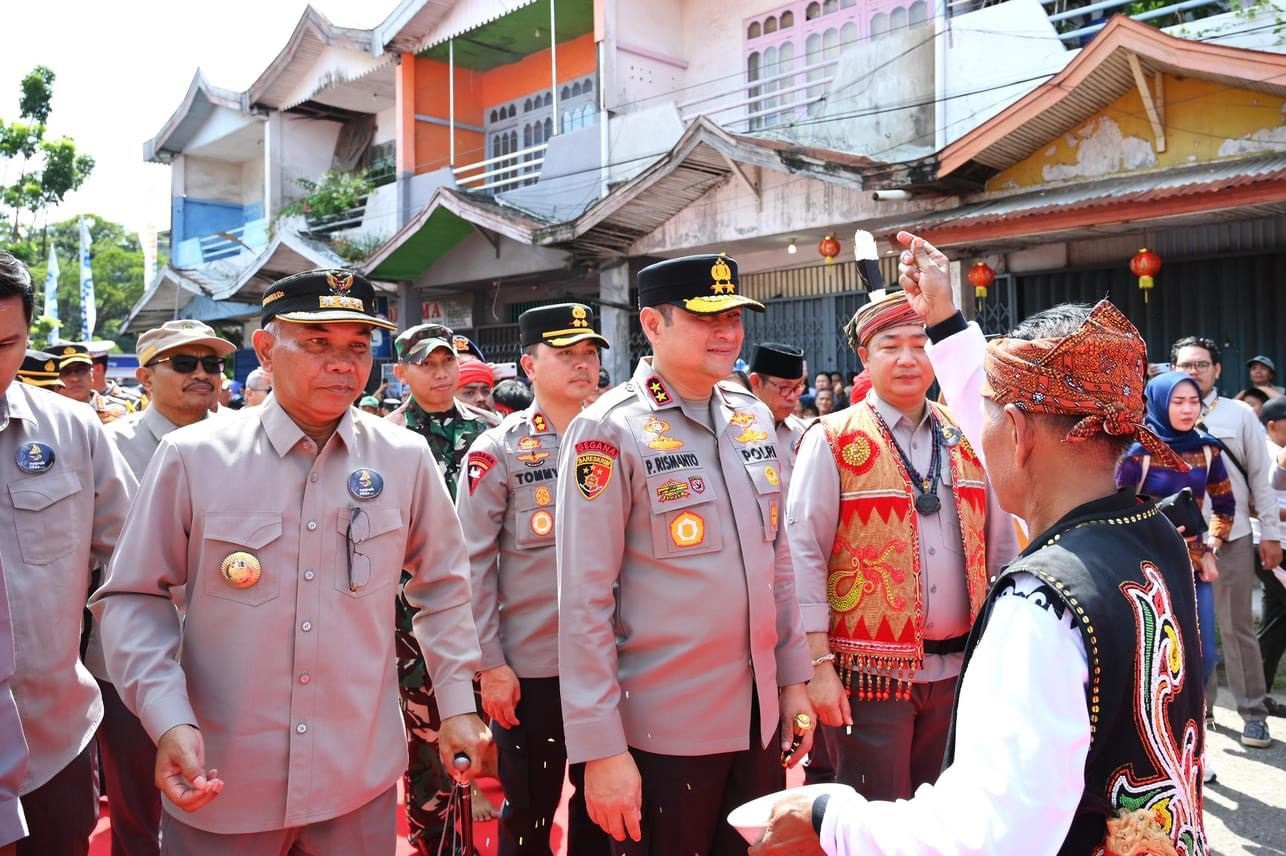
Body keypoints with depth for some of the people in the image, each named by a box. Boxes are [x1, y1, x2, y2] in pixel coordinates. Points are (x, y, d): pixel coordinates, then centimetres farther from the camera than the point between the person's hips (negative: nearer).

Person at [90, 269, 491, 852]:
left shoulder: (406, 460, -3)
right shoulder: (192, 456, -8)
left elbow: (441, 585, 7)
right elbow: (134, 597, -3)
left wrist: (457, 704, 4)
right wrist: (168, 721, -14)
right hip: (218, 783, -1)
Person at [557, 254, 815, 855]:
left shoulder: (755, 418, 5)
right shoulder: (610, 431, -13)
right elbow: (583, 600, -15)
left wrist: (792, 679, 11)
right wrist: (601, 748, -15)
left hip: (759, 715, 6)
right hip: (660, 728, -5)